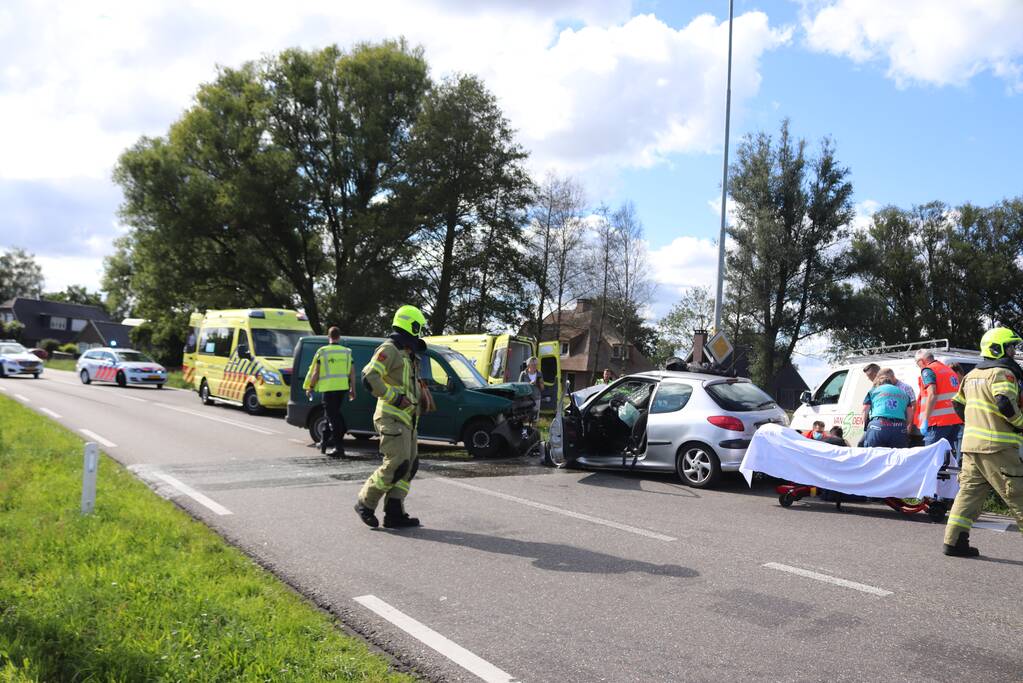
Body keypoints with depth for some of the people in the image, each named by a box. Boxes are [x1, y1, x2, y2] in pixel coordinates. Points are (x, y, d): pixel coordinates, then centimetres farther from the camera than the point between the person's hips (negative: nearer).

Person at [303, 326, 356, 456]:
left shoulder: (322, 351, -3)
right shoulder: (347, 352, 8)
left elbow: (315, 372, -2)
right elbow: (352, 373, 8)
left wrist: (310, 387, 8)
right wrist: (352, 390, 14)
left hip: (328, 388, -4)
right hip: (343, 387, 4)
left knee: (333, 416, -2)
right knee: (334, 413, 19)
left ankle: (339, 446, -6)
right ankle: (325, 440, 28)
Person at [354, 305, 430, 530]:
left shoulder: (408, 355, 22)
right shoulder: (389, 349, -9)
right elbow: (369, 377, -21)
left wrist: (421, 395, 18)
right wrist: (395, 398, -20)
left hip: (406, 420, 10)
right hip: (391, 418, -10)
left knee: (409, 466, 5)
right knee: (397, 464, -15)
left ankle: (394, 513, 7)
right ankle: (365, 503, -1)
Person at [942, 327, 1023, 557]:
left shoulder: (972, 375, 19)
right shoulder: (1002, 373, -9)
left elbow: (957, 404, 25)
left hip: (971, 445, 8)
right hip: (997, 447, -8)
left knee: (969, 491, 8)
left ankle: (954, 541, 5)